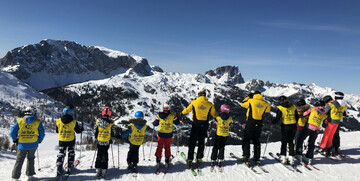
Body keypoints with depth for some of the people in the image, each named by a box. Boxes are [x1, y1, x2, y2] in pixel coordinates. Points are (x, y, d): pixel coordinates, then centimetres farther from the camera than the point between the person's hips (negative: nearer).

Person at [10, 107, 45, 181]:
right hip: (33, 145, 0)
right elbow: (42, 133, -3)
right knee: (31, 159, 18)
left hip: (22, 145, 0)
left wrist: (15, 140, 10)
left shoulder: (20, 121, -3)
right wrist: (39, 141, 11)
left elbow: (12, 132, -4)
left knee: (19, 161, 12)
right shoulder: (37, 122, -4)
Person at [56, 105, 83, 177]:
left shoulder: (58, 121, -11)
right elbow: (78, 130, -6)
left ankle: (59, 169, 8)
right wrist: (81, 128, 15)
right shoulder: (74, 122, -18)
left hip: (61, 141, 2)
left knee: (61, 154, 13)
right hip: (71, 141, -1)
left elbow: (57, 131, 2)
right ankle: (69, 168, 20)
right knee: (71, 154, 17)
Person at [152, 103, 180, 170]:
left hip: (161, 134, 0)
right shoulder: (172, 115, -9)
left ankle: (158, 161, 13)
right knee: (167, 147, 15)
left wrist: (153, 123, 26)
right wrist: (177, 117, 20)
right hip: (169, 135, 0)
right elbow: (177, 123, 3)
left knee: (159, 147, 13)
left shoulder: (159, 115, -7)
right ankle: (167, 162, 18)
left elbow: (155, 124, 2)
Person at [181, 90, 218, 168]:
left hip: (195, 124, -1)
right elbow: (215, 114, 7)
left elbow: (187, 109, 8)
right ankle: (199, 159, 19)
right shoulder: (210, 104, -4)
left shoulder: (194, 102, -6)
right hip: (204, 125, 2)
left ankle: (190, 160, 7)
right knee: (201, 142, 14)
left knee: (192, 142, 6)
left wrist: (182, 113, 28)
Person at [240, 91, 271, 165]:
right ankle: (257, 158, 19)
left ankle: (246, 157, -2)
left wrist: (248, 97, 20)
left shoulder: (251, 101, -6)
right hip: (259, 124, 4)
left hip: (250, 123, -4)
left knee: (246, 140, 5)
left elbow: (242, 104, 8)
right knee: (256, 141, 17)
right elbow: (268, 109, 23)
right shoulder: (265, 104, 3)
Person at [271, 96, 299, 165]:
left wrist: (272, 122, 4)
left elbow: (277, 118, -11)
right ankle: (291, 157, 9)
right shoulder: (293, 107, 5)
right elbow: (297, 117, 9)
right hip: (293, 126, 3)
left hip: (285, 126, -3)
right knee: (291, 141, 13)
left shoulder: (280, 108, -7)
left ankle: (283, 157, 7)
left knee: (284, 142, 9)